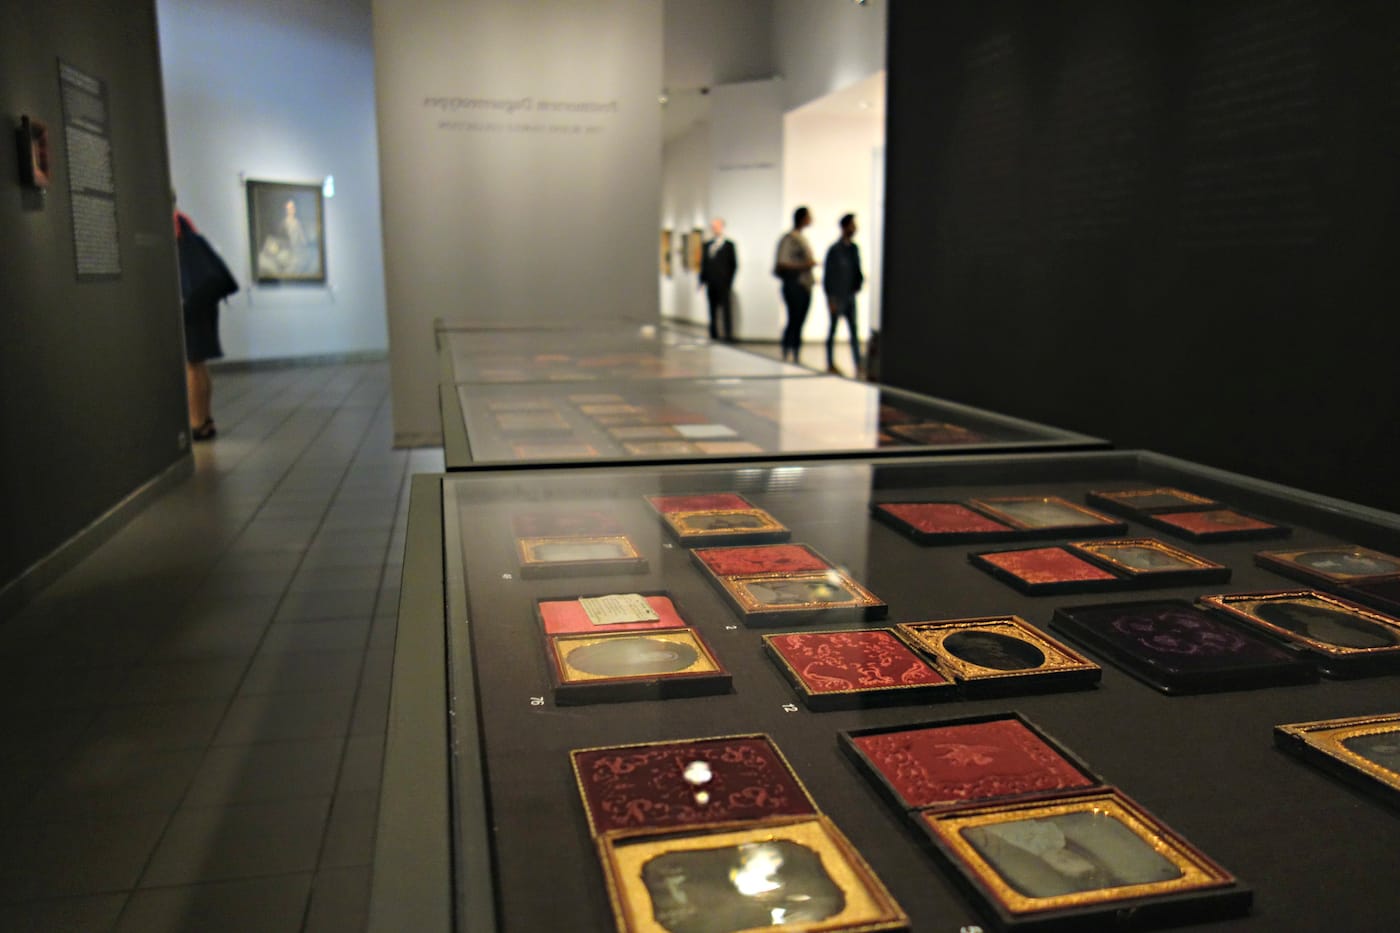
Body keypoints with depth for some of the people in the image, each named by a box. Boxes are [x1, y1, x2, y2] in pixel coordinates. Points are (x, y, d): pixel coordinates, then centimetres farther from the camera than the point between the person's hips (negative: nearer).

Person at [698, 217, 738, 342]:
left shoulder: (729, 244, 1)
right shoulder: (707, 244, 14)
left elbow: (733, 264, 0)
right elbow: (704, 263, 16)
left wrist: (729, 281, -6)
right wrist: (702, 280, 8)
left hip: (723, 284, -5)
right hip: (711, 284, 5)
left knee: (726, 308, -7)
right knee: (713, 309, 7)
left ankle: (728, 335, -6)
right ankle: (714, 334, 11)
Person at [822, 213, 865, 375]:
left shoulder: (854, 248, 9)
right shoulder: (834, 250, -10)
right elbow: (827, 275, -11)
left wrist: (860, 280, -4)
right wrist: (830, 298, -14)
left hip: (850, 296, 6)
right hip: (837, 297, -6)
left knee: (853, 330, 3)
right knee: (834, 329, 5)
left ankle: (858, 366, 3)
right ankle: (830, 364, 16)